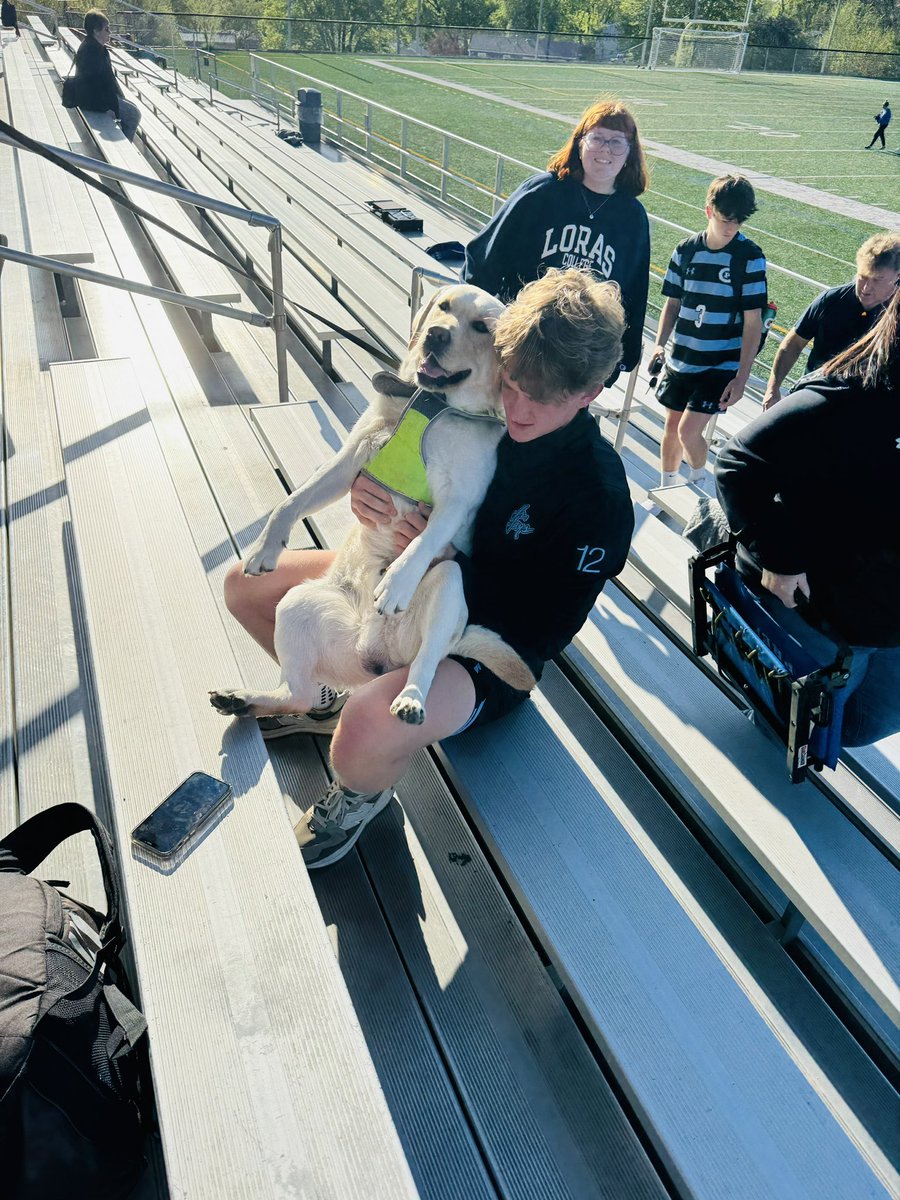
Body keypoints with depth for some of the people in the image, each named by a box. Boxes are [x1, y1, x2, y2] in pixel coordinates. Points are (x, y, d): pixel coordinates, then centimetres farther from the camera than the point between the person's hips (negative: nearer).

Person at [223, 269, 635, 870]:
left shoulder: (598, 494, -24)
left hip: (486, 651, -7)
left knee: (366, 735, -37)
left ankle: (362, 793, 3)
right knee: (246, 584, 4)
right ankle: (330, 695, 24)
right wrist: (365, 486, -19)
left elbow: (541, 634, -22)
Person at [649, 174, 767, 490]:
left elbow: (753, 321, -9)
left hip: (722, 365, -4)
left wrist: (742, 376, -14)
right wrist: (659, 344, -6)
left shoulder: (750, 257, -9)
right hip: (680, 360, 4)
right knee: (671, 426, 13)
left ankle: (700, 482, 18)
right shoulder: (686, 249, 0)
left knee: (689, 431, -11)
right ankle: (666, 488, 34)